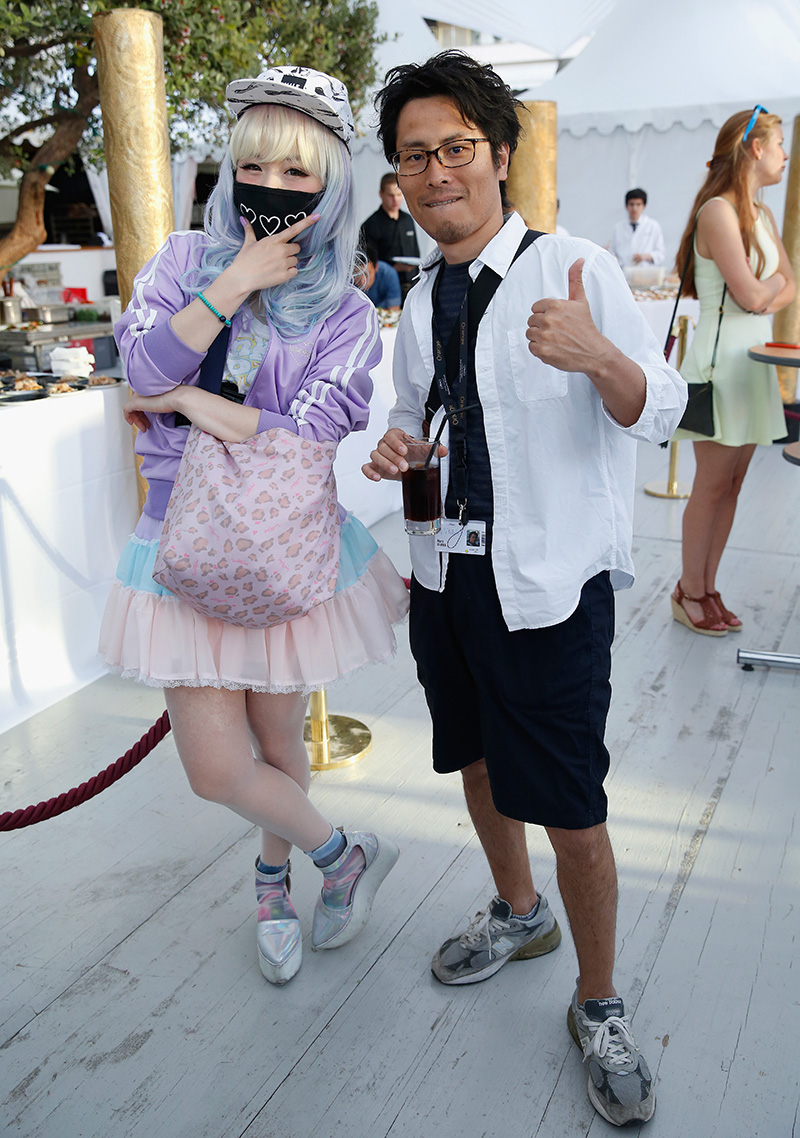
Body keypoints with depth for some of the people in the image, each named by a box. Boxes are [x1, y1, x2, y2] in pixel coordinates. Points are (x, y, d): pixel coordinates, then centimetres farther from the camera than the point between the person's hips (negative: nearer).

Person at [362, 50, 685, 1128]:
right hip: (448, 572, 7)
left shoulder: (574, 269, -11)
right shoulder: (421, 300, 8)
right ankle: (518, 913, 49)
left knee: (572, 814, -1)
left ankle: (599, 1007, 25)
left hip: (550, 584, -6)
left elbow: (661, 411, -15)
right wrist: (396, 446, -2)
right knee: (477, 761, 21)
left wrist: (599, 357, -36)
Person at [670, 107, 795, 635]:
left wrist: (766, 294, -7)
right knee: (712, 486, -3)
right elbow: (751, 296, -18)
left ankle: (708, 588, 17)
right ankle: (690, 593, 10)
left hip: (754, 362, 8)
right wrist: (774, 280, 3)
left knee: (731, 485, 9)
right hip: (720, 359, -8)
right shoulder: (718, 211, -12)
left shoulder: (762, 214, 16)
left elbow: (788, 289, 13)